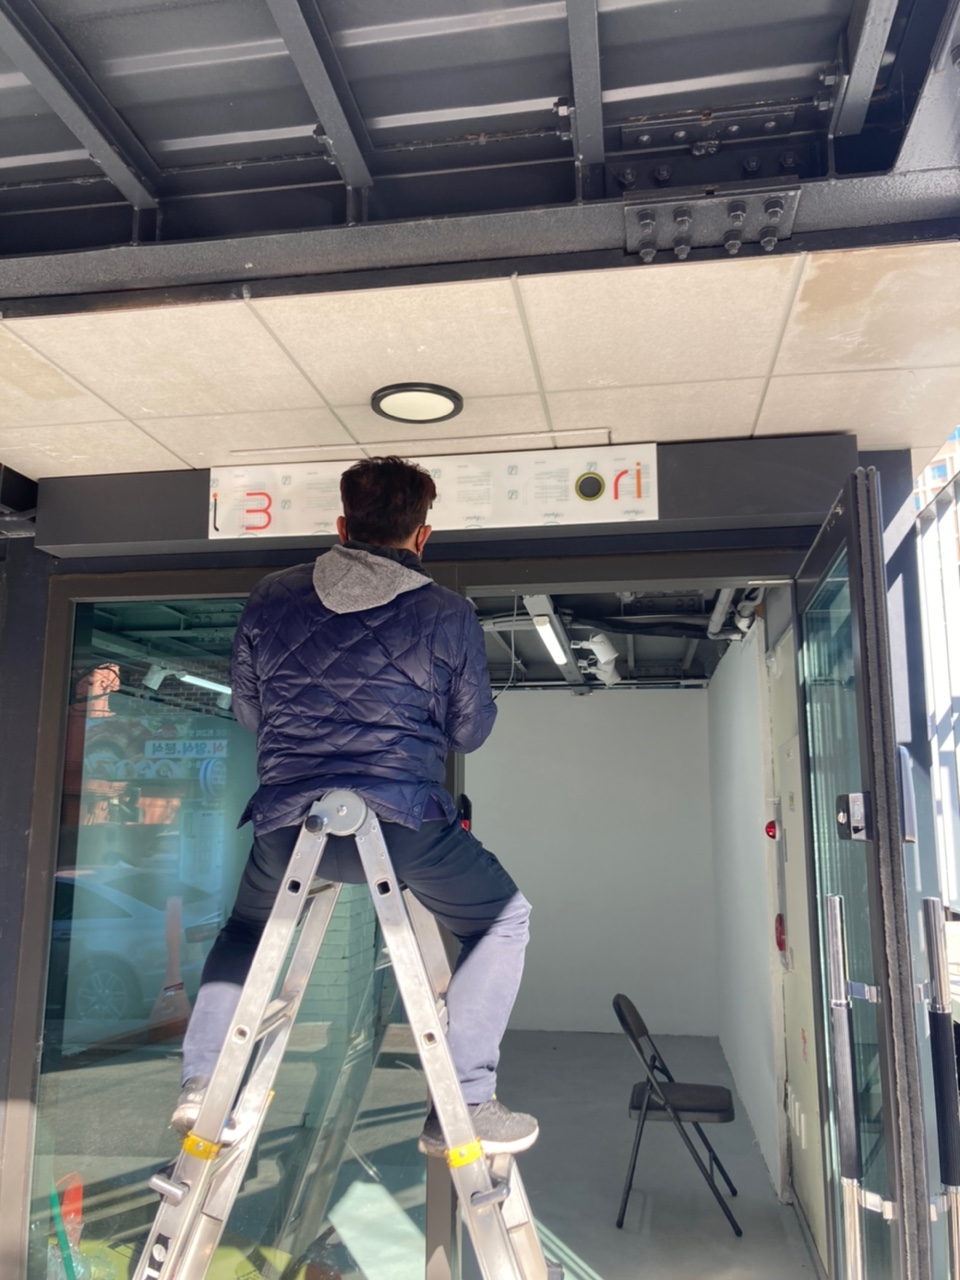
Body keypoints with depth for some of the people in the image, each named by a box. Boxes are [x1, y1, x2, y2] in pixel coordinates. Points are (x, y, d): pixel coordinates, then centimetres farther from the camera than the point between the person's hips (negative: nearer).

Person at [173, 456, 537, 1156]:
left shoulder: (271, 598, 8)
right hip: (405, 822, -3)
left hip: (285, 824, 4)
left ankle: (204, 1081, 25)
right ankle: (462, 1106, 15)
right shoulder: (448, 613, 0)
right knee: (504, 920, 21)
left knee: (247, 926, 35)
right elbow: (470, 731, 8)